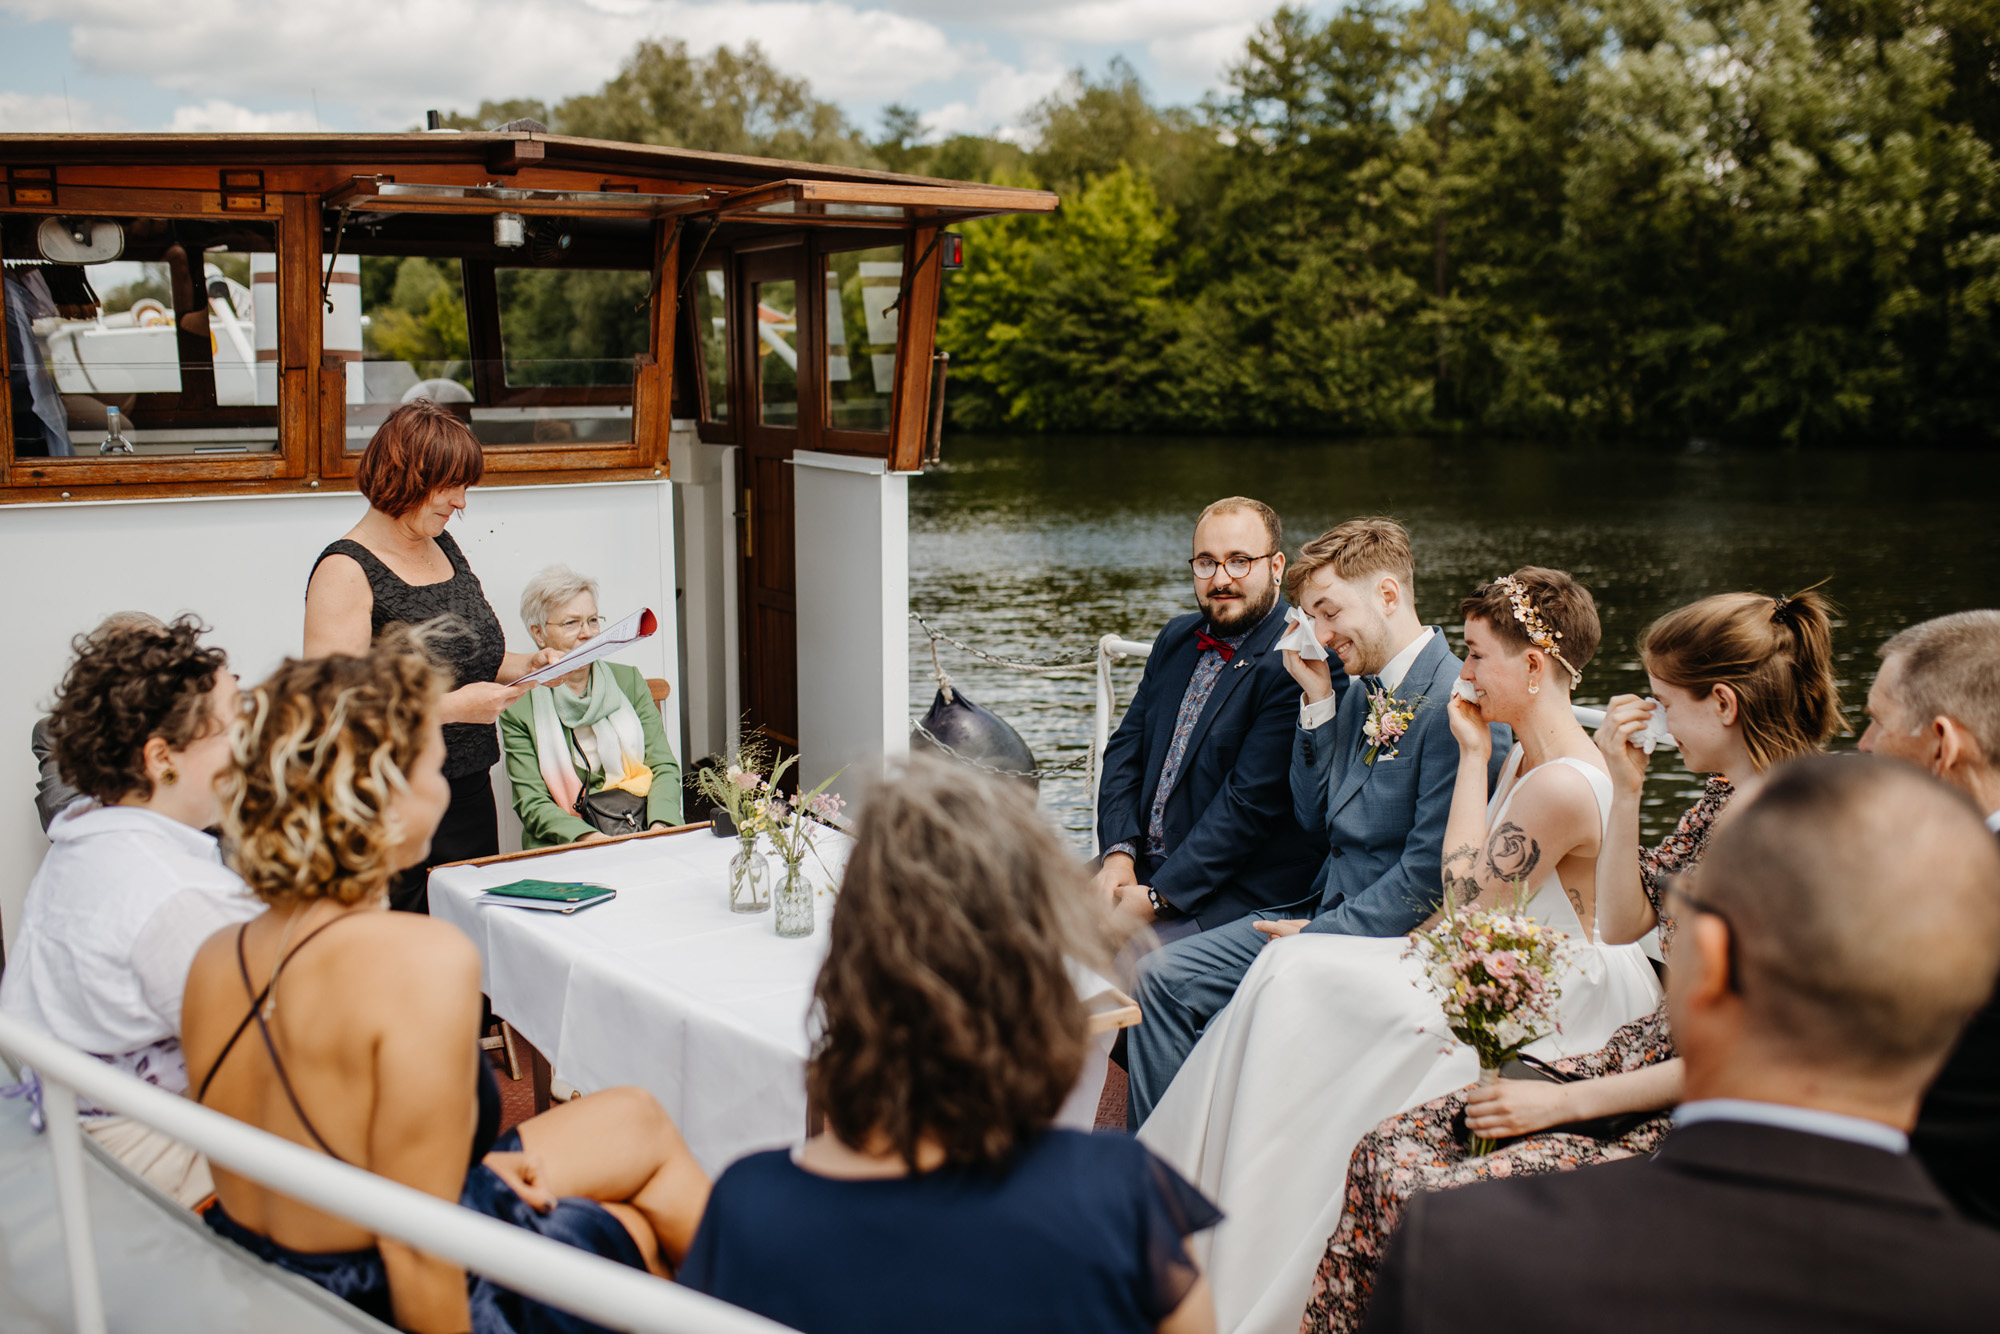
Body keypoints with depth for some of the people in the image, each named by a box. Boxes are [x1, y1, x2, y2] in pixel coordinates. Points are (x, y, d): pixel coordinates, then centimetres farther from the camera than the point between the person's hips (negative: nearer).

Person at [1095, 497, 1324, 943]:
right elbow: (1126, 745, 12)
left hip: (1233, 897, -7)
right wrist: (1119, 852, -5)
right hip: (1142, 866, 7)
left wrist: (1156, 898, -20)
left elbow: (1251, 801, -20)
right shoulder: (1177, 638, 12)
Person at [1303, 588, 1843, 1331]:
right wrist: (1625, 792, 2)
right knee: (1388, 1152, -5)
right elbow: (1621, 923, 15)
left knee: (1439, 1199, -22)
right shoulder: (1721, 802, 7)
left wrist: (1566, 1103, -17)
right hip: (1644, 1061, 8)